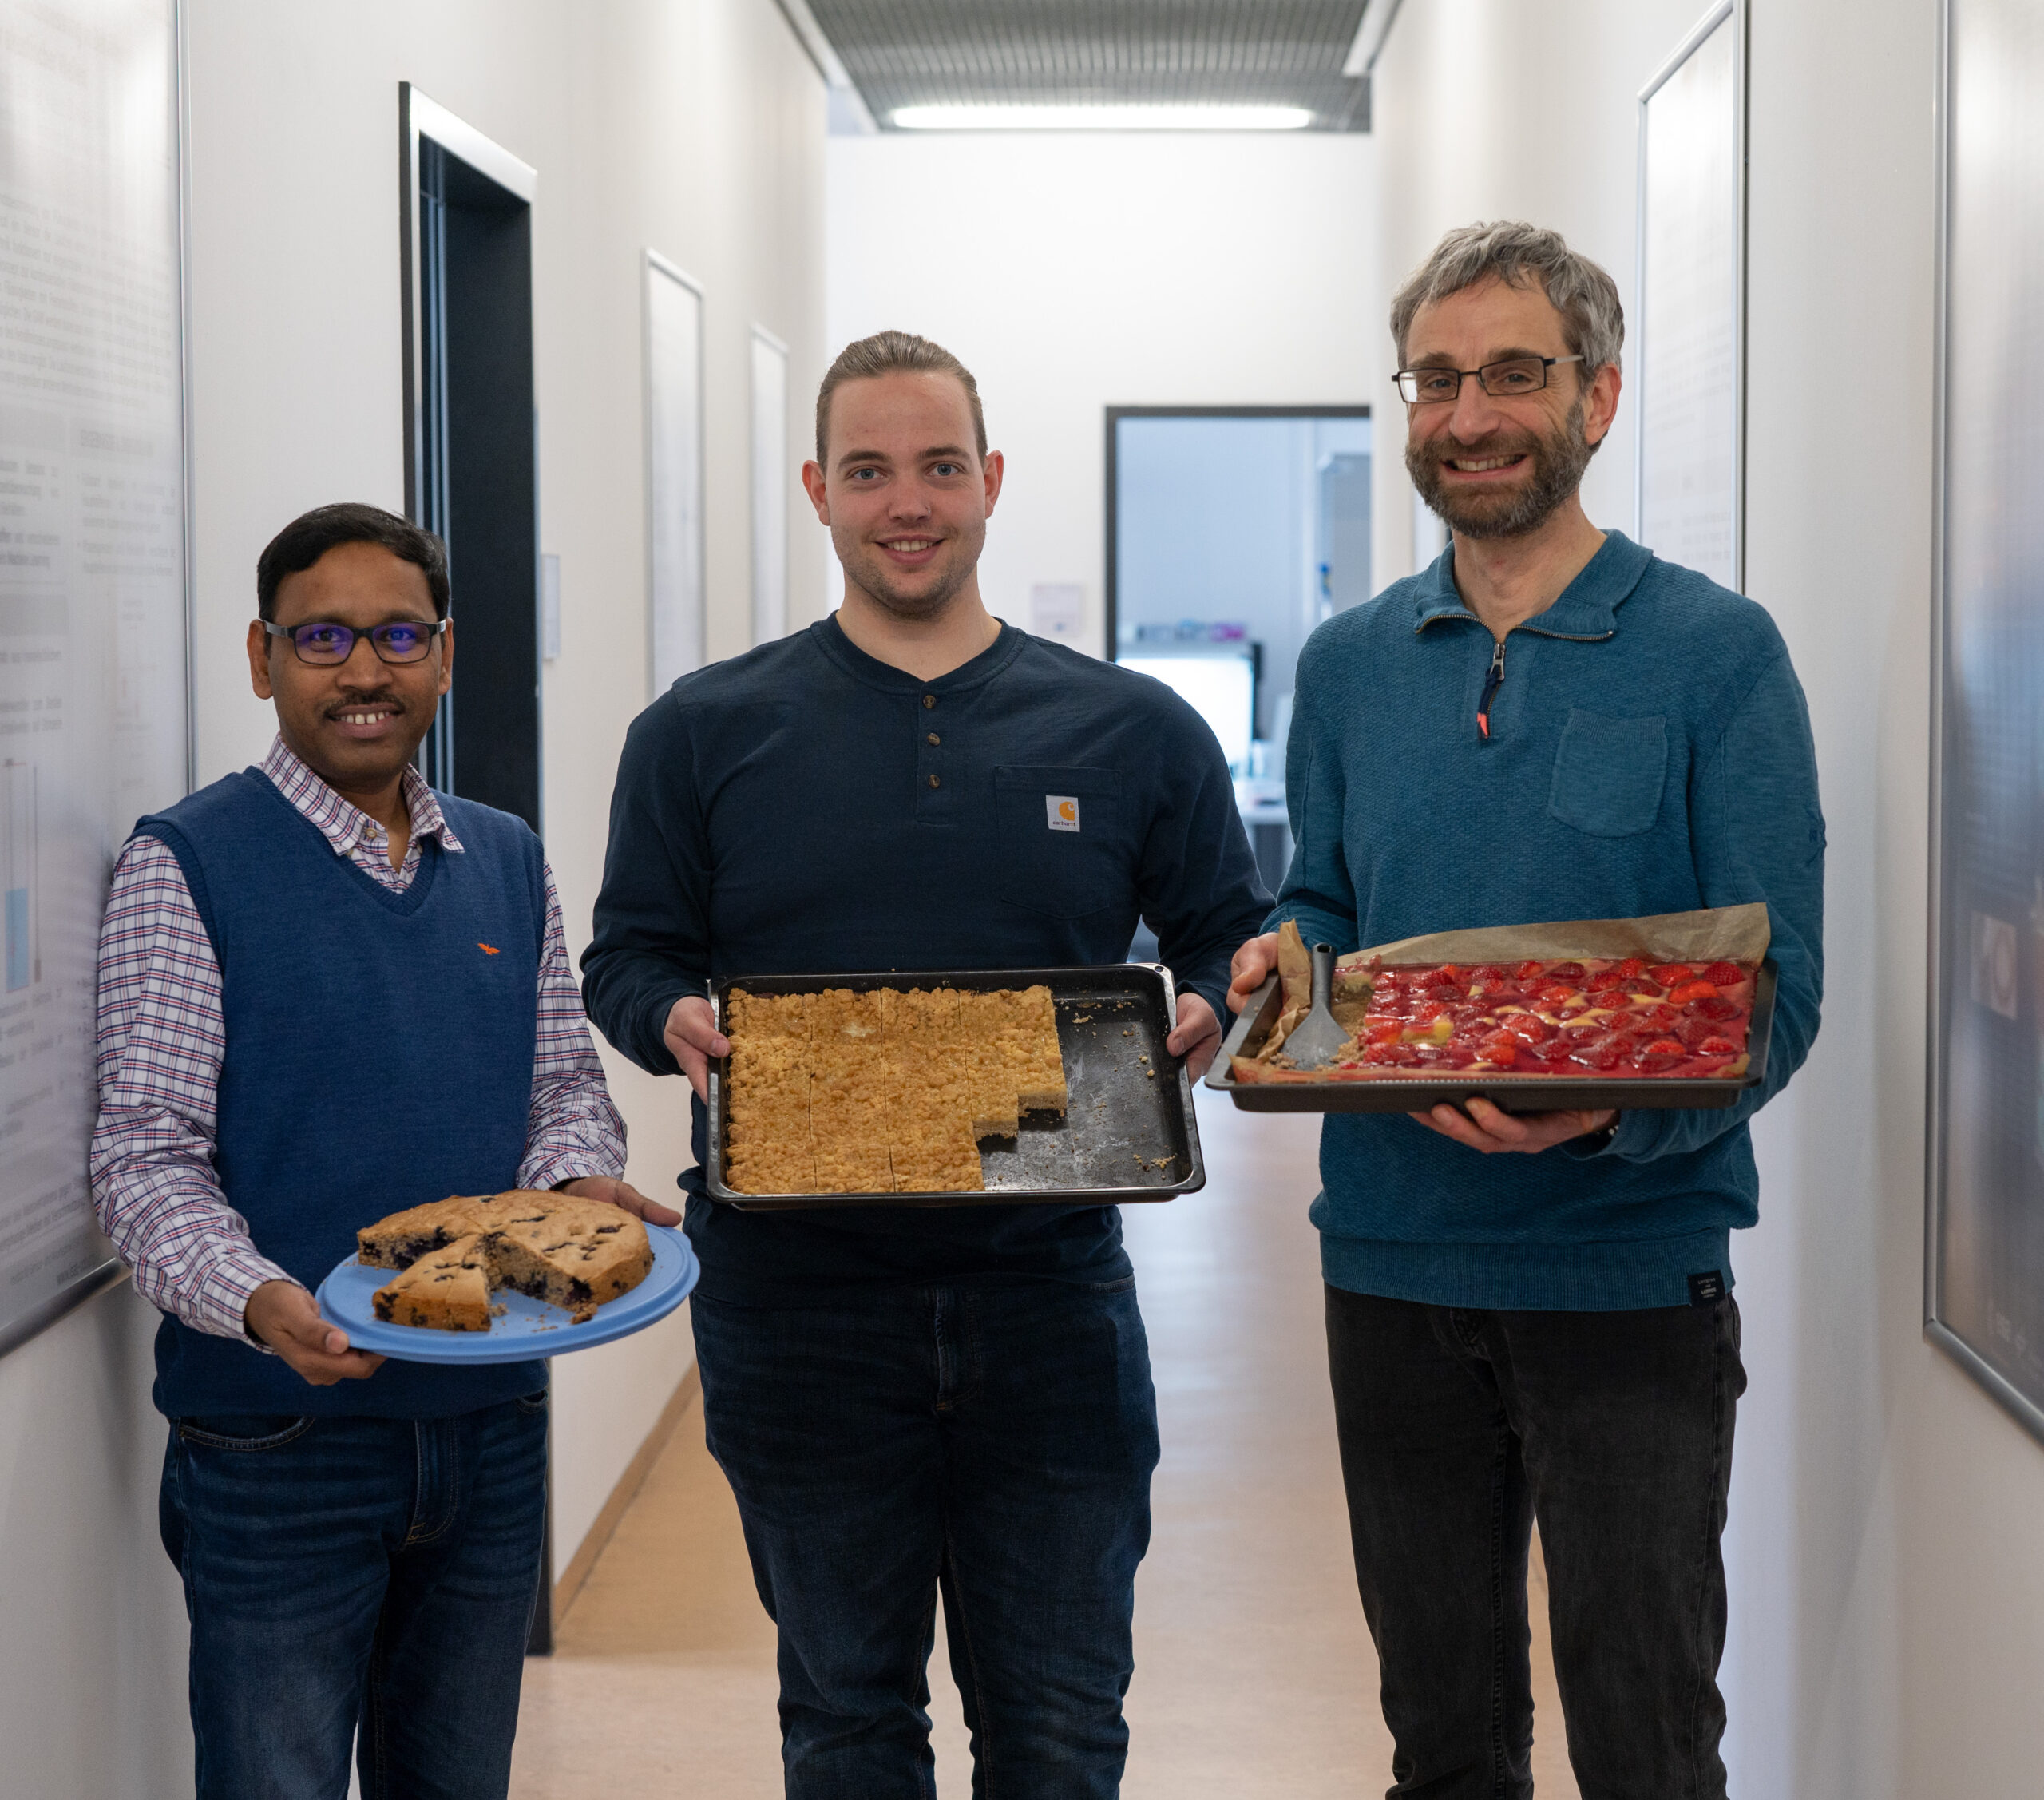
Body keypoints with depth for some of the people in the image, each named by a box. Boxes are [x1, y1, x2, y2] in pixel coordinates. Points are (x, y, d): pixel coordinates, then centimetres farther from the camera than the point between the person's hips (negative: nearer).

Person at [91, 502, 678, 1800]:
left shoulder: (510, 864, 10)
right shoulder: (187, 866, -6)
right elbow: (145, 1156, -10)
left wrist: (585, 1186, -8)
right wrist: (259, 1302, -28)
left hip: (495, 1419, 5)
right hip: (280, 1439, -5)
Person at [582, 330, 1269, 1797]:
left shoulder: (1136, 732, 6)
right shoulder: (704, 735, 4)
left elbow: (1235, 942, 12)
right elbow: (628, 957, 8)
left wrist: (1207, 1016, -10)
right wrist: (675, 1021, -14)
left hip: (1051, 1292, 1)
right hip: (797, 1302, 0)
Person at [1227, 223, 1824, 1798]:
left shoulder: (1712, 652, -7)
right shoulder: (1348, 664, 7)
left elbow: (1773, 990, -10)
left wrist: (1615, 1107, -29)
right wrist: (1282, 962, -6)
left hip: (1627, 1269, -4)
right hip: (1393, 1257, 4)